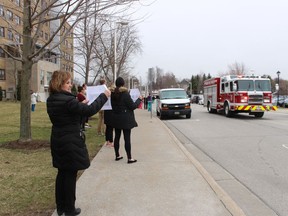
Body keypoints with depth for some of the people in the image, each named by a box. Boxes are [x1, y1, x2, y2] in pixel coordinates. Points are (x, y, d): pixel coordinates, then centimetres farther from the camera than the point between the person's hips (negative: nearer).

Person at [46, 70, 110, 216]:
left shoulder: (51, 100, 6)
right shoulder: (67, 100, -22)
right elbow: (89, 110, -22)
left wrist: (80, 105, 16)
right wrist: (104, 96, -13)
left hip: (58, 141, 9)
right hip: (71, 142, -8)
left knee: (62, 173, 17)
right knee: (70, 175, 4)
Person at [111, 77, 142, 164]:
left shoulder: (113, 94, 3)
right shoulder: (125, 94, -16)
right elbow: (132, 106, -12)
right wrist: (139, 99, 1)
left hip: (116, 119, 6)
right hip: (125, 119, -6)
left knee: (117, 137, 13)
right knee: (127, 138, -3)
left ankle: (117, 155, 22)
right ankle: (129, 158, 0)